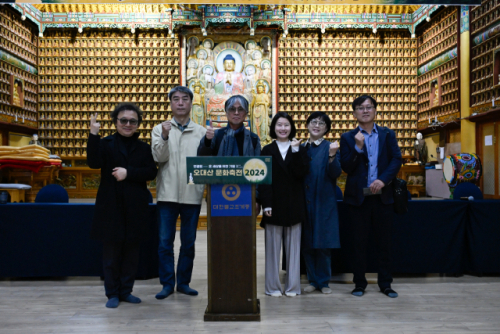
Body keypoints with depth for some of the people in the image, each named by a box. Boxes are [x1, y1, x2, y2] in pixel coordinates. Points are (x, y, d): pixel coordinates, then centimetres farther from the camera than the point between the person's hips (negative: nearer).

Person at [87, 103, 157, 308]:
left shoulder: (144, 148, 9)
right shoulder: (106, 144, 4)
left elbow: (151, 172, -3)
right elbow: (94, 162, -14)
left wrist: (128, 173, -15)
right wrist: (93, 135, -21)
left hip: (135, 208, 2)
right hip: (111, 207, -2)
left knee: (132, 252, 9)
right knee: (111, 252, 4)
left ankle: (126, 290, 22)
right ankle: (112, 293, 16)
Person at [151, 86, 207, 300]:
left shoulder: (201, 132, 8)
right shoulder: (160, 129, 7)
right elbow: (159, 158, -7)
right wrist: (165, 137, -21)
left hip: (192, 194, 1)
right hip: (168, 194, -1)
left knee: (188, 242, 9)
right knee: (165, 242, 3)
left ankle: (184, 282, 22)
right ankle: (167, 283, 14)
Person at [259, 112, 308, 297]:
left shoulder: (300, 149, 8)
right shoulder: (267, 150, 5)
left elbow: (301, 173, -7)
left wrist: (295, 151, -13)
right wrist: (266, 204, -10)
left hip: (294, 205, 1)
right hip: (274, 204, -1)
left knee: (293, 246, 6)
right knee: (273, 246, 3)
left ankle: (292, 286, 15)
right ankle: (273, 286, 12)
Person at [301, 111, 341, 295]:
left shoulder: (330, 148, 0)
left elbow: (336, 174, -11)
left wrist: (332, 156, -27)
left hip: (323, 202, -3)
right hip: (304, 202, 3)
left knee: (323, 244, 2)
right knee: (306, 244, 8)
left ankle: (323, 281, 17)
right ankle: (313, 280, 22)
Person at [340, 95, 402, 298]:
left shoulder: (388, 135, 8)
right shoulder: (348, 138, 4)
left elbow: (397, 160, 0)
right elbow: (346, 167, -3)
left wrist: (383, 179, -14)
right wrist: (358, 147, -16)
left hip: (383, 196, 1)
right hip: (359, 197, -1)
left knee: (383, 242, 8)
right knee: (359, 243, 6)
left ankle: (385, 284, 19)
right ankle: (359, 283, 18)